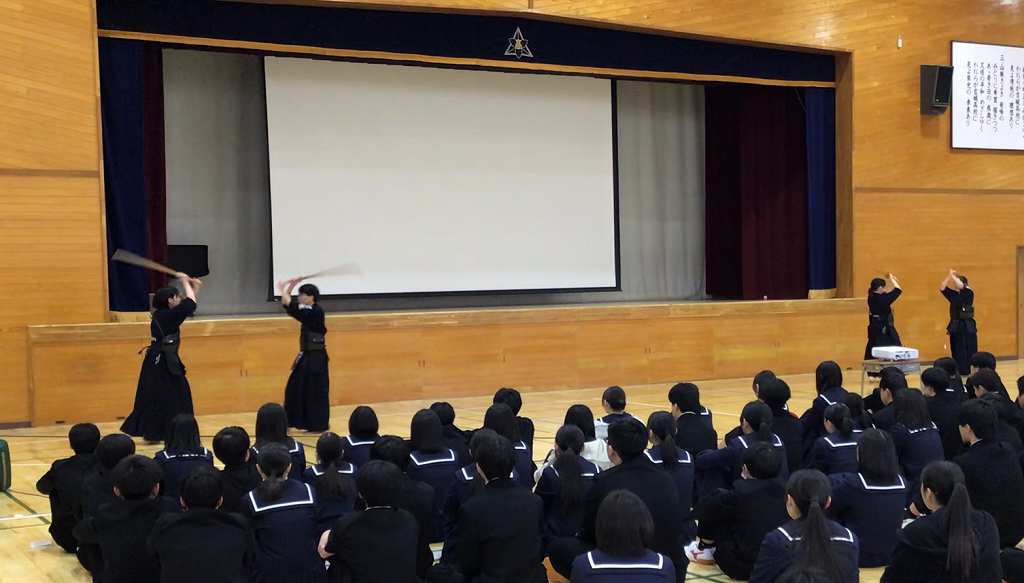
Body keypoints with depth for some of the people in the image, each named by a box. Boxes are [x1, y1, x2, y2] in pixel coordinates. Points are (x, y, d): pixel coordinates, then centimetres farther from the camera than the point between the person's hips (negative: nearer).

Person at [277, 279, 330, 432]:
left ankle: (319, 425, 6)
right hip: (307, 357, 9)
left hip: (316, 358, -9)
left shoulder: (316, 312, -18)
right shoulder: (308, 312, 9)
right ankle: (295, 420, 22)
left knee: (316, 391, -2)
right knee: (296, 388, 13)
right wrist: (291, 286, 0)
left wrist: (281, 290, -14)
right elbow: (287, 305, 10)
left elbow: (292, 307, -25)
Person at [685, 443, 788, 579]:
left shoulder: (740, 494, -19)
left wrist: (696, 508, 17)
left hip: (742, 568, -6)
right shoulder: (784, 491, -5)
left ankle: (705, 551, 22)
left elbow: (705, 509, -6)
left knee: (712, 509, 2)